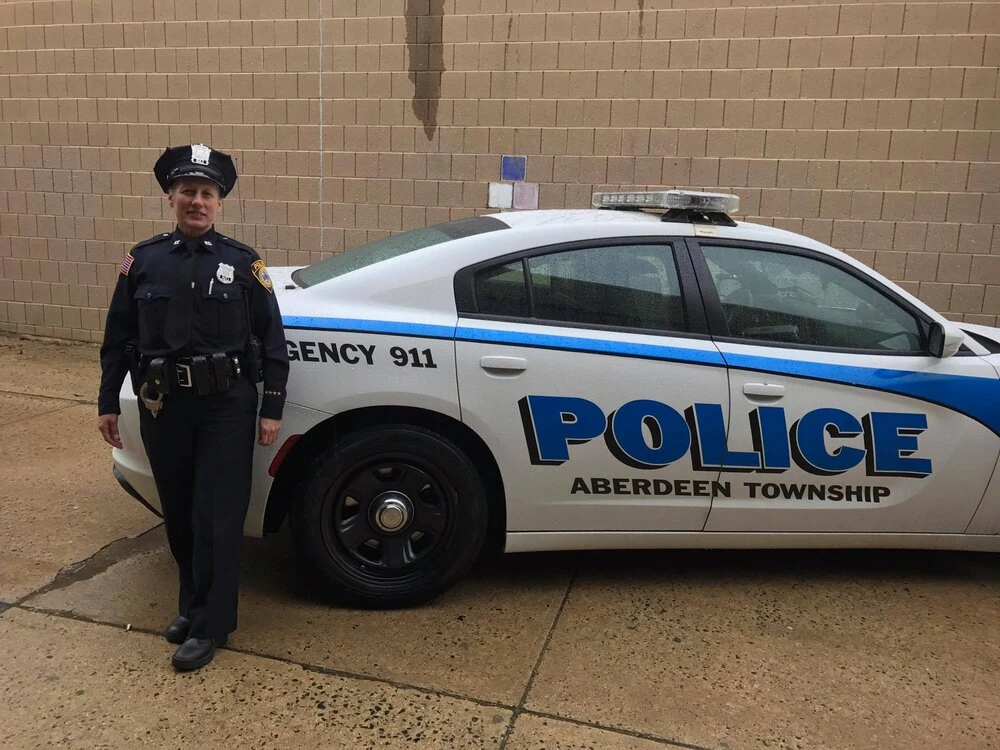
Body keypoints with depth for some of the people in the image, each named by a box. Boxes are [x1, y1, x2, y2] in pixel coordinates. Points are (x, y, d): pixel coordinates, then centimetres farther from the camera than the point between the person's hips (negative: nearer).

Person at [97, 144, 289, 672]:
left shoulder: (243, 263, -1)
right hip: (162, 407, 3)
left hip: (226, 406, -3)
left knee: (217, 519, -1)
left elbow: (272, 340, -1)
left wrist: (272, 408, -4)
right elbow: (118, 338, 10)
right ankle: (192, 603, 34)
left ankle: (209, 625, 13)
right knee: (178, 515, 14)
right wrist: (108, 402, 8)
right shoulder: (143, 260, 6)